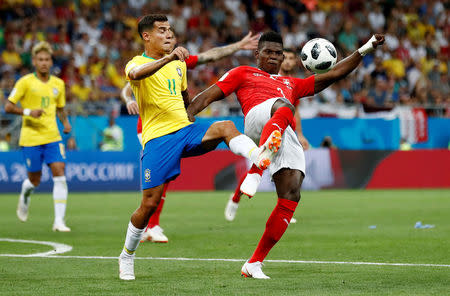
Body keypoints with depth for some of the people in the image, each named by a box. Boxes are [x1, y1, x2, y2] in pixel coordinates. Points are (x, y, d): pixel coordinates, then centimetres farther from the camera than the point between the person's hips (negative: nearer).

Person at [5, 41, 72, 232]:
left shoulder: (58, 84, 8)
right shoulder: (25, 82, -5)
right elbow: (8, 107, -5)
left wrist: (66, 123, 3)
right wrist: (28, 112, -21)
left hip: (52, 137, 3)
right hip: (30, 138, -3)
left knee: (60, 176, -12)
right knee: (34, 181, 4)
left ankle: (59, 221, -10)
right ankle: (24, 197, 42)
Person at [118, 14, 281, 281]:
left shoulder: (178, 64, 17)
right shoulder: (137, 63, -5)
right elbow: (136, 74, -32)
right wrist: (168, 58, -44)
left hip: (185, 130, 5)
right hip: (157, 138, -5)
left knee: (226, 127, -24)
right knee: (150, 203, -6)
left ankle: (259, 157, -51)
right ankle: (127, 256, 13)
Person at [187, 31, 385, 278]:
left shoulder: (292, 84, 41)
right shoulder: (243, 74, 30)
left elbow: (332, 75, 40)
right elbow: (209, 95, 22)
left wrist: (364, 50, 33)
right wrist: (188, 114, 3)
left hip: (289, 140, 5)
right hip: (259, 116, -5)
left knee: (290, 198, -14)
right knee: (284, 107, -40)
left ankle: (254, 264, -7)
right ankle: (255, 172, -56)